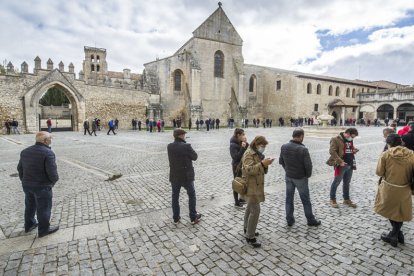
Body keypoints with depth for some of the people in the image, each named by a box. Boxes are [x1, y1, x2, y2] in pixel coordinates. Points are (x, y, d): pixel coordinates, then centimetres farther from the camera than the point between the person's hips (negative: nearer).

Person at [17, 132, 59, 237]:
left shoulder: (25, 151, 5)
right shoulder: (48, 153, -22)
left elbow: (20, 168, 12)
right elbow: (52, 172, -24)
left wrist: (24, 180, 24)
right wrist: (55, 180, -4)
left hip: (26, 185, 8)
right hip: (42, 186, -8)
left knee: (30, 206, 25)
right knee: (43, 208, 8)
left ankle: (29, 225, 42)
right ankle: (43, 230, 21)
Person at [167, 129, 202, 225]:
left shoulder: (169, 146, -5)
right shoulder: (186, 146, -21)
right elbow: (194, 157, -8)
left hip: (174, 176, 4)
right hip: (186, 176, -4)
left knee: (175, 196, 17)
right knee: (192, 195, 14)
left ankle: (176, 217, 27)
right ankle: (193, 217, 22)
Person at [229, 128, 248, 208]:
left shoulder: (241, 142, 4)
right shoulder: (233, 145, -19)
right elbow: (236, 157, -25)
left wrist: (246, 144, -11)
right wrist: (242, 148, -28)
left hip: (243, 165, 8)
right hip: (237, 166, -8)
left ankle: (241, 198, 35)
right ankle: (236, 202, 18)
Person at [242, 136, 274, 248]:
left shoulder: (257, 154, 14)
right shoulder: (249, 154, -17)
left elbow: (260, 170, 14)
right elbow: (248, 170, -30)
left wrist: (265, 164, -7)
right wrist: (262, 164, -39)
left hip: (255, 186, 10)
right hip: (252, 187, -10)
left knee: (250, 207, 21)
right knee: (255, 210, -8)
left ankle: (247, 229, 36)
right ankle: (250, 237, 2)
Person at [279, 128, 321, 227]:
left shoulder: (284, 147, -6)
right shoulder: (303, 149, -23)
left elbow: (281, 161, 3)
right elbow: (308, 165, -19)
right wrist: (308, 174, 0)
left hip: (288, 177, 5)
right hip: (300, 178, -4)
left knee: (289, 198, 15)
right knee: (305, 200, 12)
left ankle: (289, 220, 25)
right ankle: (311, 220, 29)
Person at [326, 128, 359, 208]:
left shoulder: (350, 140, 13)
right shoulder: (336, 139, -12)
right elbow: (332, 151, -19)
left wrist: (354, 150, 2)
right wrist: (340, 161, -23)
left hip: (350, 165, 8)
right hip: (341, 165, -8)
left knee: (347, 183, 17)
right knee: (336, 182, 2)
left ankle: (346, 199, 31)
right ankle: (333, 199, 16)